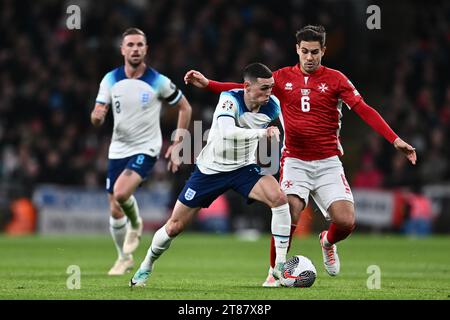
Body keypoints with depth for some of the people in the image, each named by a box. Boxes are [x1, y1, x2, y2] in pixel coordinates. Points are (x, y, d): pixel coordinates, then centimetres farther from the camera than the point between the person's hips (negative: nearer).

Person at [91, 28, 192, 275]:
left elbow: (185, 108, 3)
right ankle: (124, 258, 29)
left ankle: (136, 224, 4)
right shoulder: (110, 80, -2)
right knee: (115, 211, 6)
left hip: (146, 148, -4)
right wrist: (97, 116, -26)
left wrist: (177, 145, -1)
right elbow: (97, 119, -1)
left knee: (121, 193, -28)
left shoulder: (158, 81, -10)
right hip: (118, 149, 4)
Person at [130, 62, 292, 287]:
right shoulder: (230, 100, -26)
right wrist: (262, 132, -46)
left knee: (279, 198, -27)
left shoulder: (272, 106, -12)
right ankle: (146, 267, 32)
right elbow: (226, 132, -44)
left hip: (243, 168, 3)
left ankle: (280, 266, -18)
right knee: (174, 226, 4)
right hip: (210, 169, -2)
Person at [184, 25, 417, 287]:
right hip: (295, 162, 0)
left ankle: (328, 242, 25)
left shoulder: (335, 79, 0)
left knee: (346, 221, -13)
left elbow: (364, 110, -7)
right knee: (289, 214, -22)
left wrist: (395, 140, -16)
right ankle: (275, 272, -2)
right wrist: (207, 84, -5)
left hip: (328, 163, 0)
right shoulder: (283, 78, 4)